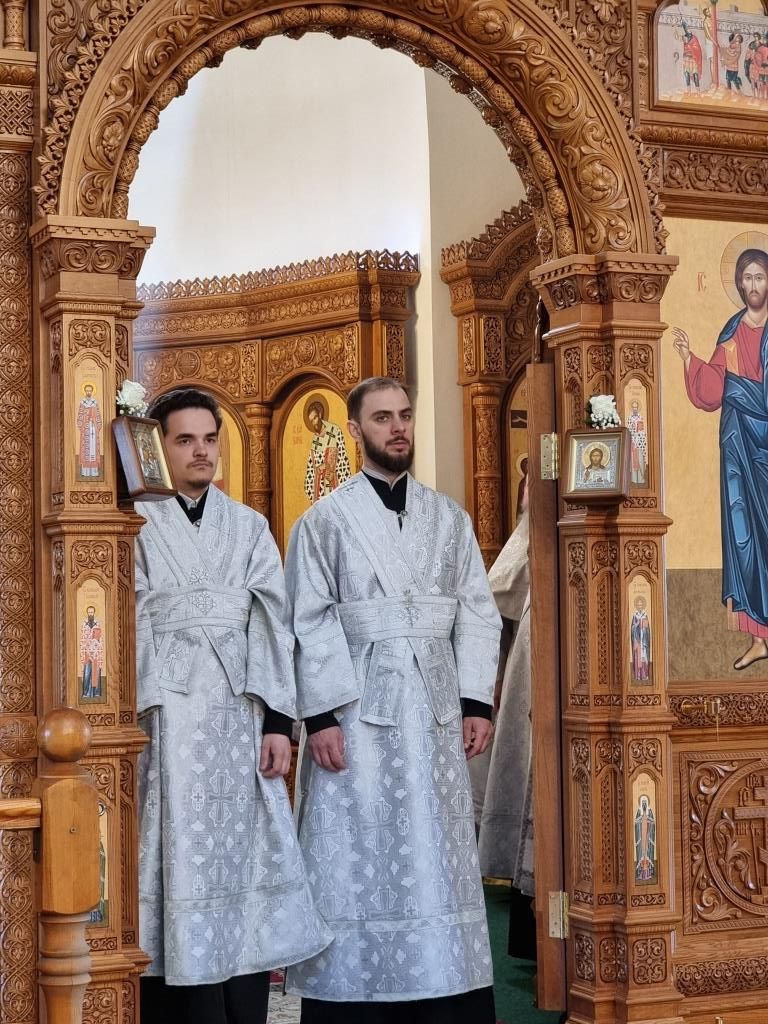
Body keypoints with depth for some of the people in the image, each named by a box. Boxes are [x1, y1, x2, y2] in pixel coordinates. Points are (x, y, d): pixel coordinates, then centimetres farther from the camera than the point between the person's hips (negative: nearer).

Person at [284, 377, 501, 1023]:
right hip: (356, 709, -3)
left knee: (438, 861, 2)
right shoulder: (324, 521, 4)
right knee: (356, 863, -2)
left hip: (434, 708, 3)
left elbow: (477, 612, 10)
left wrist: (477, 702, 0)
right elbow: (310, 624, -2)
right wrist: (320, 715, -10)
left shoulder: (449, 517, 13)